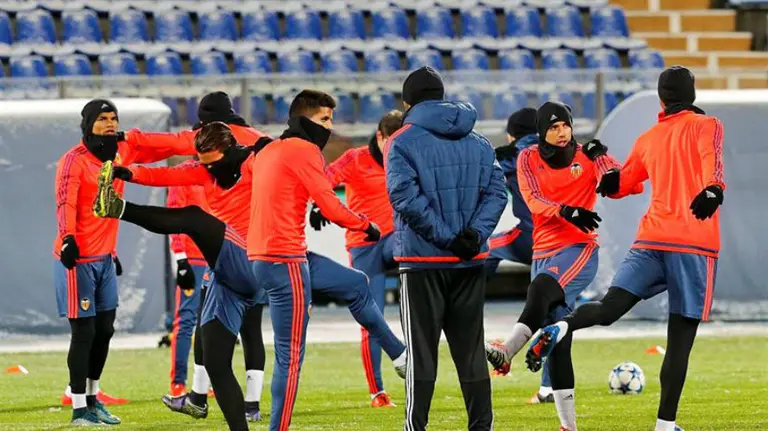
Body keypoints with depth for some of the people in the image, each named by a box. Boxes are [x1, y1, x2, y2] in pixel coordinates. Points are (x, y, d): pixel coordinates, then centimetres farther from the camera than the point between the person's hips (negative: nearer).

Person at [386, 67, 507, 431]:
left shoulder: (403, 143, -6)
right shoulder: (479, 143, 10)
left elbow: (407, 198, -17)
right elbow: (496, 192, 1)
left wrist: (446, 237, -14)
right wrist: (475, 232, -10)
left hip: (422, 262, -4)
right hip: (470, 264, 4)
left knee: (421, 353, 1)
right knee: (470, 351, 10)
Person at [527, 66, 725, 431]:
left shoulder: (647, 140, 18)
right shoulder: (705, 126, 4)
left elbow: (618, 184, 27)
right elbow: (711, 158, -18)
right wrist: (713, 190, -35)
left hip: (651, 240, 4)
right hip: (694, 246, -4)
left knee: (608, 308, -2)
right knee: (680, 339, -2)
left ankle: (561, 328, -34)